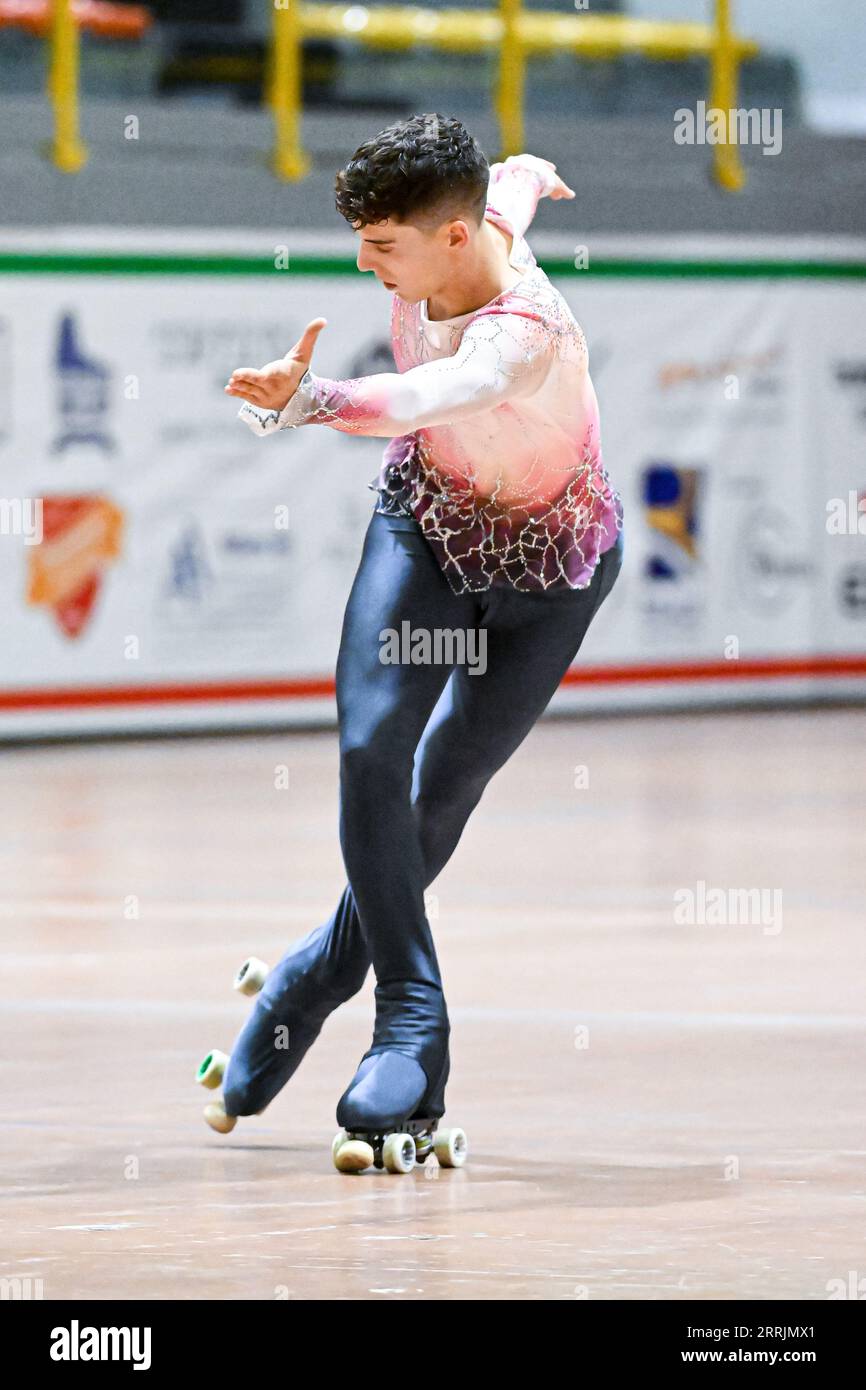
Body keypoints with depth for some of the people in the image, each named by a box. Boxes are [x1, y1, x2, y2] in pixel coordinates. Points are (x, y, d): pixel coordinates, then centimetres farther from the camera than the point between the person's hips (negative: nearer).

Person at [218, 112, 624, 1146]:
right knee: (371, 747, -14)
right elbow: (516, 176, 7)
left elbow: (422, 398, -61)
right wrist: (531, 174, 33)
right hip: (425, 521, 5)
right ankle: (412, 1013, -11)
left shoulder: (524, 333, -39)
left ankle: (329, 967, 25)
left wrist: (308, 399, -81)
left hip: (548, 564, -5)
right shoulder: (477, 218, -20)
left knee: (447, 787, 1)